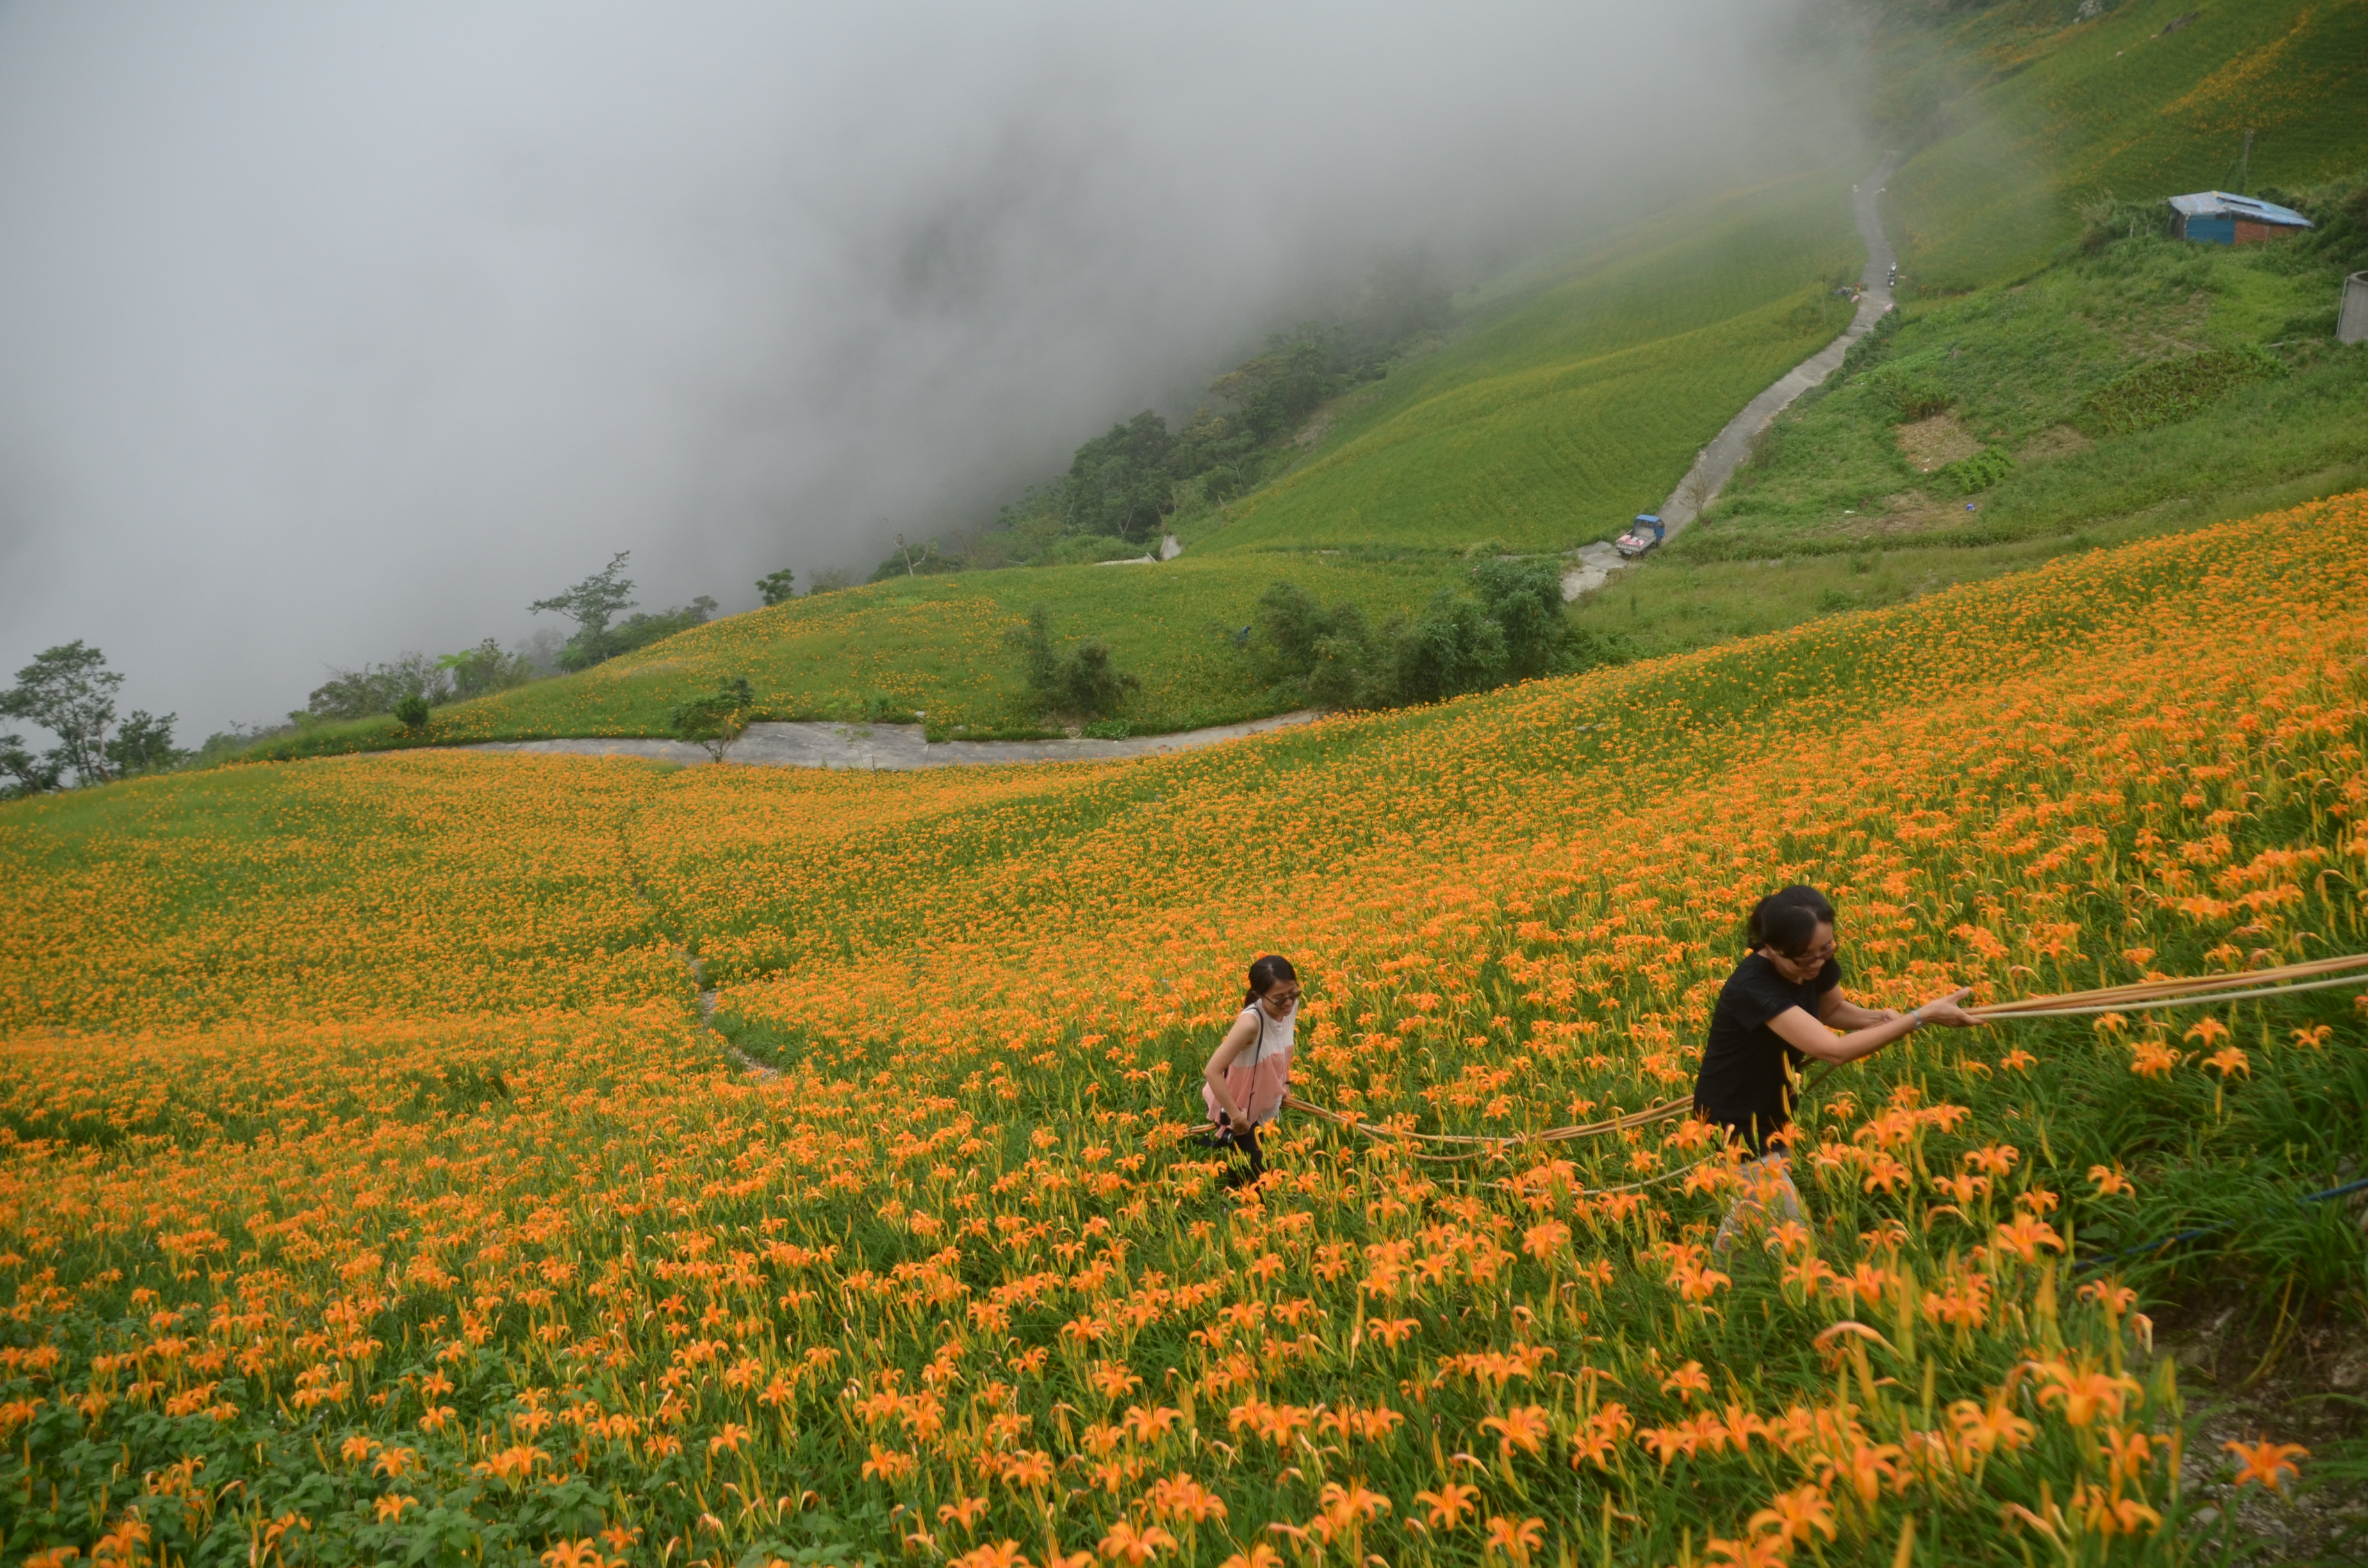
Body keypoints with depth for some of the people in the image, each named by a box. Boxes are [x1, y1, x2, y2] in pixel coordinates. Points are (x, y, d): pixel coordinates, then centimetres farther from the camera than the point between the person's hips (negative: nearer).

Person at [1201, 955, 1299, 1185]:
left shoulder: (1291, 1007, -14)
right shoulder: (1251, 1022, -37)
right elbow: (1212, 1071, -37)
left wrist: (1285, 1083, 5)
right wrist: (1236, 1116, -32)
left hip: (1260, 1102, 7)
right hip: (1233, 1105, -7)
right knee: (1256, 1171, 0)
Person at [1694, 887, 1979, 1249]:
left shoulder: (1817, 964, -11)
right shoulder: (1752, 988, -35)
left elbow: (1834, 1010, 11)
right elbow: (1834, 1049, -39)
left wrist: (1876, 1018, -11)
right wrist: (1923, 1016, -38)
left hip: (1772, 1110, 7)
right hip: (1735, 1122, -7)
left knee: (1748, 1214, 21)